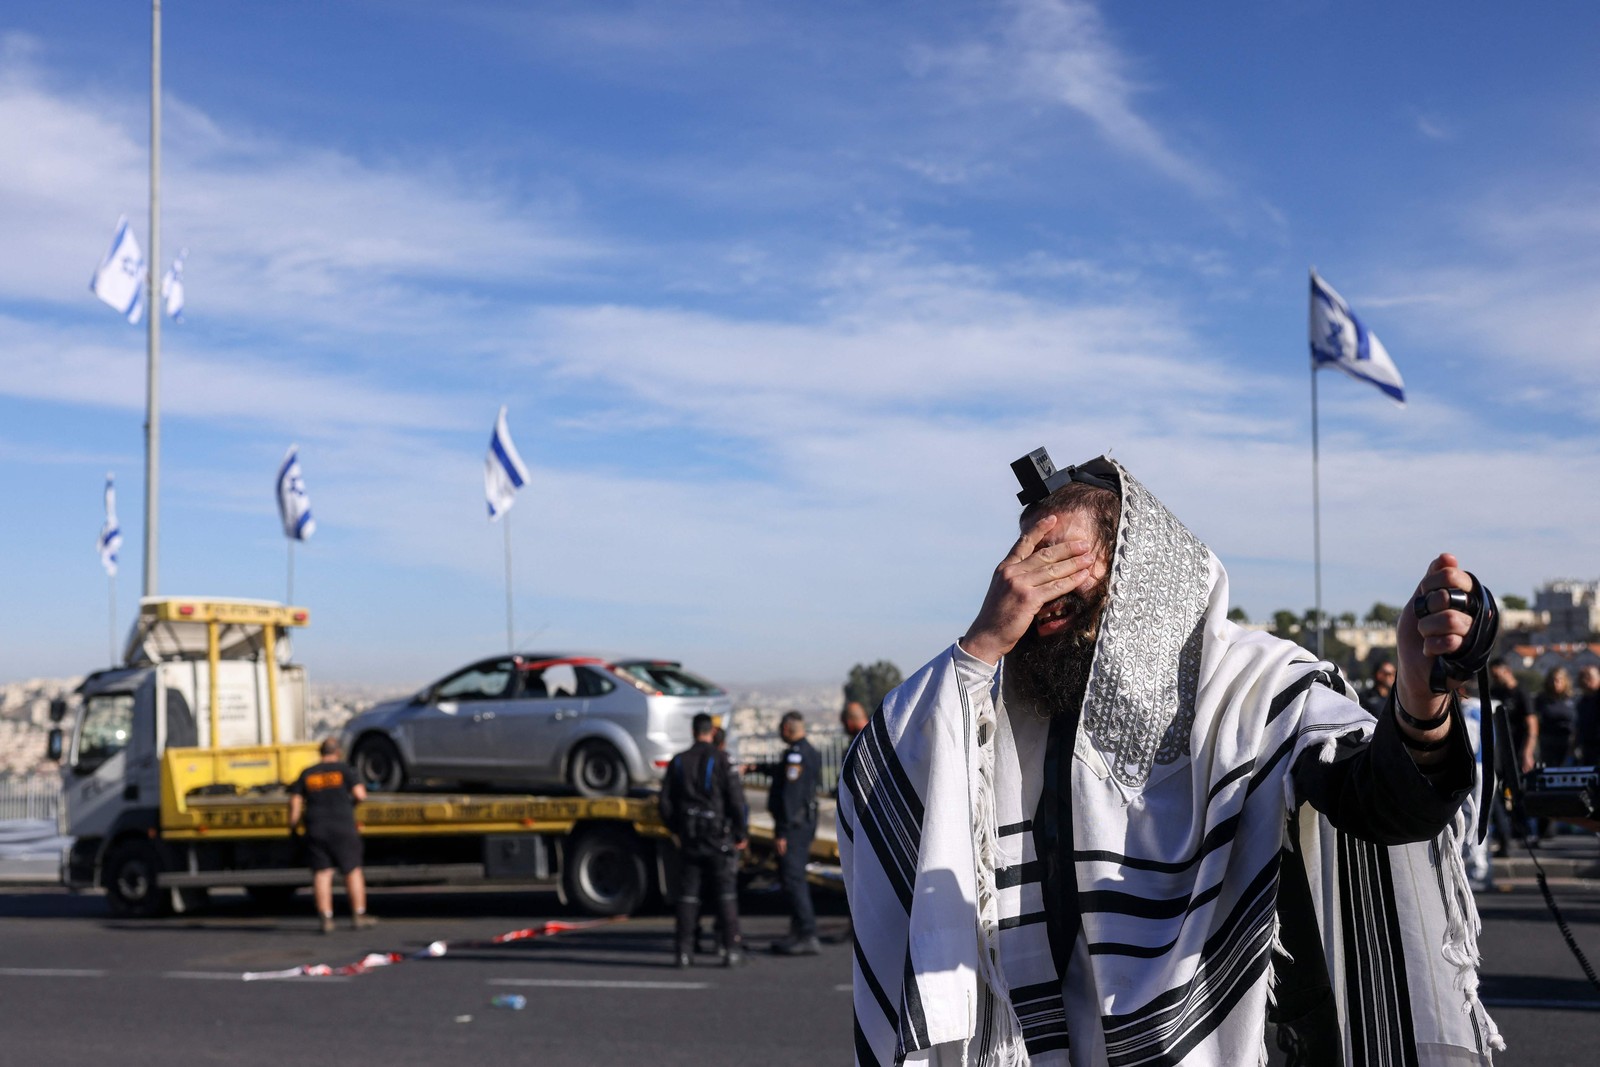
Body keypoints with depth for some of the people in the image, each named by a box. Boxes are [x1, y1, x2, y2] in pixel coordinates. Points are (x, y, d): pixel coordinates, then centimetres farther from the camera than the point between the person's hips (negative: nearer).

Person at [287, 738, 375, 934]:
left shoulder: (307, 774, 7)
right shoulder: (344, 769, -2)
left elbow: (295, 802, 3)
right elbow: (360, 794, -10)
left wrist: (293, 826, 12)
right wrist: (358, 794, 12)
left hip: (316, 829, 2)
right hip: (343, 829, -2)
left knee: (321, 873, 3)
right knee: (353, 871, 7)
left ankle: (326, 918, -2)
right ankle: (358, 915, 9)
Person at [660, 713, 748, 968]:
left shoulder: (678, 761, 5)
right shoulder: (721, 760, -8)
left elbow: (666, 801, 7)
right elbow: (736, 799, -11)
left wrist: (676, 830, 21)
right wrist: (741, 834, 0)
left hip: (689, 837, 3)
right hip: (719, 836, -3)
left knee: (688, 894, 8)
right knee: (726, 894, 2)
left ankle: (683, 949, 5)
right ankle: (731, 949, 0)